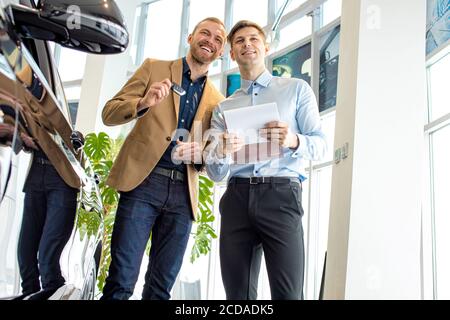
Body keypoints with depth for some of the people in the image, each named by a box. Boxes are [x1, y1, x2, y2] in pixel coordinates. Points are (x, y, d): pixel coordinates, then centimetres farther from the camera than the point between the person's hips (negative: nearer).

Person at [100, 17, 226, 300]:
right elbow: (109, 113, 5)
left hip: (184, 193, 3)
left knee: (161, 286, 6)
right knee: (122, 280, -7)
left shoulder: (217, 101, 16)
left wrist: (201, 153, -7)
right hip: (143, 181, -3)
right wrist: (144, 103, -16)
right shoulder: (154, 68, 10)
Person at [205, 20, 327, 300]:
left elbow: (320, 144, 5)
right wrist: (220, 153, -11)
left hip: (280, 194, -3)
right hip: (237, 198, 3)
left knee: (288, 294, -11)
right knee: (237, 294, 3)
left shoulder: (296, 89, 13)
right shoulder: (223, 108, 20)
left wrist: (293, 141, -17)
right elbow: (215, 174, 13)